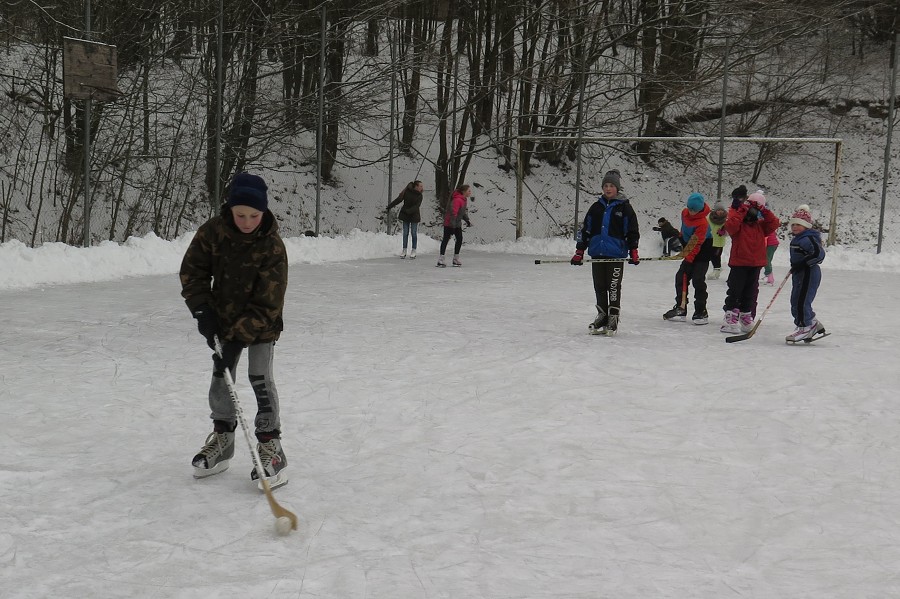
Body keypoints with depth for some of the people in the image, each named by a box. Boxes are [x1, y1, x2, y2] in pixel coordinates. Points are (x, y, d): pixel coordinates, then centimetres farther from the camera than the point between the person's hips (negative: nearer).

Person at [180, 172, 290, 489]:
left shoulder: (272, 247, -25)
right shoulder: (213, 231, -16)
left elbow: (267, 304, -25)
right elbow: (192, 270, -3)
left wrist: (238, 335, -28)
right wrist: (202, 310, -13)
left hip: (261, 324, -4)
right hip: (223, 317, 4)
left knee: (260, 378, -11)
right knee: (220, 376, 11)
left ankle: (270, 445, 0)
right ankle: (222, 438, 29)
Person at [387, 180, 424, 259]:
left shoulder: (419, 195, -4)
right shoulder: (407, 192, -6)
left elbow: (417, 206, -16)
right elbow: (399, 199, -2)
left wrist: (409, 211, -30)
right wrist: (389, 206, -4)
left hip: (414, 216, 0)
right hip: (405, 216, 0)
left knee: (414, 233, -1)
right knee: (405, 233, 4)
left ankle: (413, 251, 7)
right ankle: (404, 251, 11)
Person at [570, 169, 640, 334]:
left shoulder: (624, 207, 2)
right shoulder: (597, 207, 13)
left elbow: (632, 231, 3)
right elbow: (585, 229, 14)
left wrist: (633, 251, -6)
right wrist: (579, 251, 10)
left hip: (616, 255, -4)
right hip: (597, 254, 4)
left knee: (614, 287, -3)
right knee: (599, 287, 8)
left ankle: (613, 319, 6)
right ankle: (602, 316, 19)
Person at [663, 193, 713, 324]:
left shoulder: (702, 223, -26)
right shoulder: (685, 213, -3)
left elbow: (696, 244, -26)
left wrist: (688, 260, -27)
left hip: (702, 250, -8)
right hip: (690, 250, 8)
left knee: (698, 280, -15)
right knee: (680, 277, 5)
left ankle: (701, 312, -8)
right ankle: (680, 308, 13)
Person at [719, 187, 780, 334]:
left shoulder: (760, 224, 13)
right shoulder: (737, 219, -3)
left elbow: (774, 224, 2)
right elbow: (730, 226, -24)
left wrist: (765, 212, -5)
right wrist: (741, 211, -23)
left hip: (756, 264, 5)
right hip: (739, 263, -5)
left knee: (751, 292, 12)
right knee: (735, 291, -3)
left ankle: (746, 316, 21)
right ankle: (730, 319, -1)